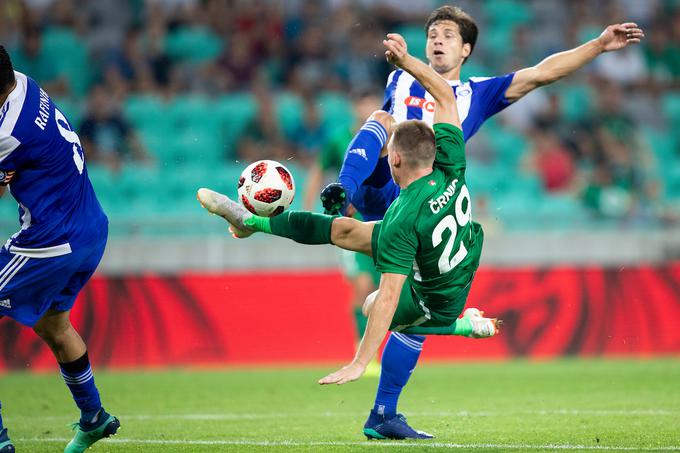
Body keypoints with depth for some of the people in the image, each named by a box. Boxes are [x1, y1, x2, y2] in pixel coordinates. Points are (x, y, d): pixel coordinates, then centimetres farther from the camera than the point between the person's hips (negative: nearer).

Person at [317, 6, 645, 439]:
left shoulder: (476, 95, 18)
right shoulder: (400, 81, 22)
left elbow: (542, 73, 11)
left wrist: (599, 45, 3)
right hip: (377, 191, -1)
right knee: (381, 119, -27)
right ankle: (342, 190, -53)